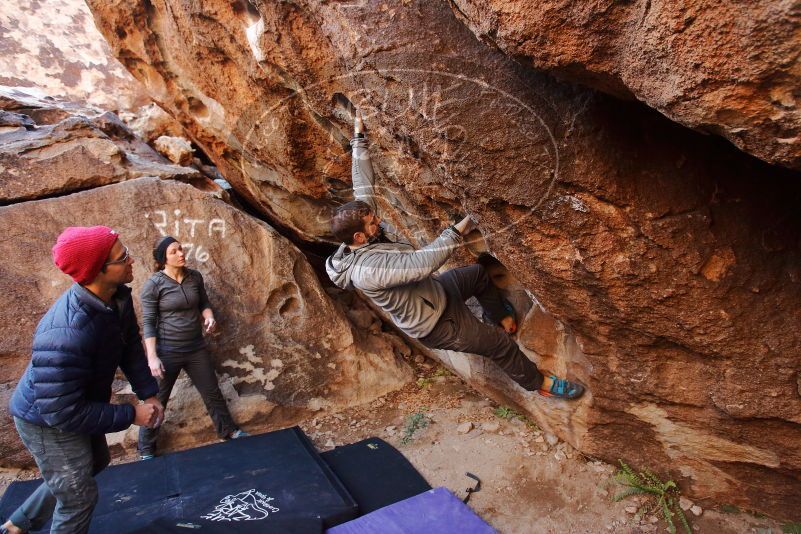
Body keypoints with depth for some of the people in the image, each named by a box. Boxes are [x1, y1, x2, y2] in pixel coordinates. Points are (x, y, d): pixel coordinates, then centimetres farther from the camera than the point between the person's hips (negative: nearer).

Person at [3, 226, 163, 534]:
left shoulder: (117, 298, -15)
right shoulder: (65, 334, -41)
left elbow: (131, 347, -1)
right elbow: (63, 413, -35)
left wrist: (148, 393, -9)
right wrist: (130, 415, -27)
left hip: (80, 405, 9)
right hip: (47, 419, -8)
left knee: (93, 464, 30)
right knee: (79, 495, 10)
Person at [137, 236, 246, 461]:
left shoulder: (195, 277, -2)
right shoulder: (153, 285, -14)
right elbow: (148, 323, -13)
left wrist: (209, 316, -9)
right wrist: (152, 357, -18)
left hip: (196, 348, 4)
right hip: (167, 351, -4)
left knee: (212, 392, 16)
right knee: (157, 401, 11)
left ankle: (228, 430, 35)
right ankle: (146, 449, 31)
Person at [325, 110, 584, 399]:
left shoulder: (360, 226, -13)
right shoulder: (366, 271, -39)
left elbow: (363, 184, -5)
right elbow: (422, 263, -44)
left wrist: (359, 138, -3)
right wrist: (459, 229, -39)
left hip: (433, 289, 9)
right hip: (436, 325, -9)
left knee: (479, 273, 25)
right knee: (500, 344, 6)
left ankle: (501, 318, 50)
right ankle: (538, 383, 34)